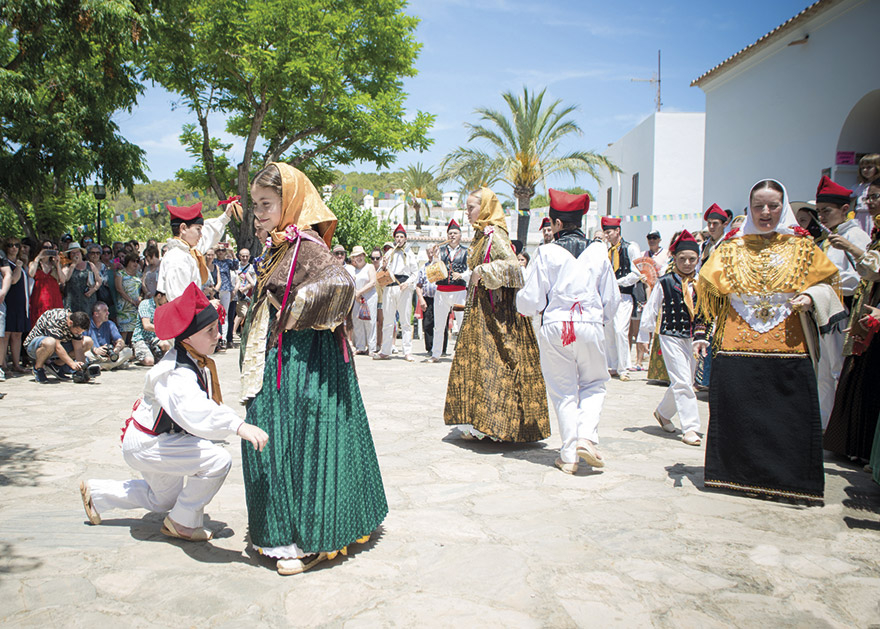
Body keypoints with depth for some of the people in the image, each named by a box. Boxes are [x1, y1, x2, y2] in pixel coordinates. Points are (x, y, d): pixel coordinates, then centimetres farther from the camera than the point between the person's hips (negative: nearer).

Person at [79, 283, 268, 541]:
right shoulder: (177, 374, -36)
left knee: (163, 500, 32)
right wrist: (238, 425, -67)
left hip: (157, 440, 10)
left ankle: (95, 492, 46)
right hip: (144, 445, -10)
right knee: (218, 460, -27)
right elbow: (193, 411, -56)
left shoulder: (199, 362, -6)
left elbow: (206, 404, 7)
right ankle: (183, 523, -6)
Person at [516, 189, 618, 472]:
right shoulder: (599, 251, 3)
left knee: (564, 391, 9)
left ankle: (569, 455, 10)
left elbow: (530, 301, -4)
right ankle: (587, 437, -1)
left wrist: (523, 304, 19)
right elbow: (612, 298, 10)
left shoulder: (547, 252, -6)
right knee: (594, 384, 18)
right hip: (590, 326, 1)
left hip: (555, 328, -1)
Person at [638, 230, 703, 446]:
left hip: (693, 338, 4)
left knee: (683, 383, 12)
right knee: (682, 382, -10)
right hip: (671, 337, -4)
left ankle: (663, 412, 36)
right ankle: (690, 427, -4)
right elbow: (651, 309, 2)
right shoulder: (665, 282, -4)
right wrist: (643, 336, 3)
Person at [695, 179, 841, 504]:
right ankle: (741, 475, 17)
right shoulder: (730, 248, 9)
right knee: (736, 416, 2)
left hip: (788, 348, 0)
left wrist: (810, 298, -9)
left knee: (788, 418, -1)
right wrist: (701, 332, 4)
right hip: (736, 349, 1)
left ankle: (787, 481, 13)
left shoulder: (801, 247, 9)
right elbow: (707, 291, 12)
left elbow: (827, 284, 13)